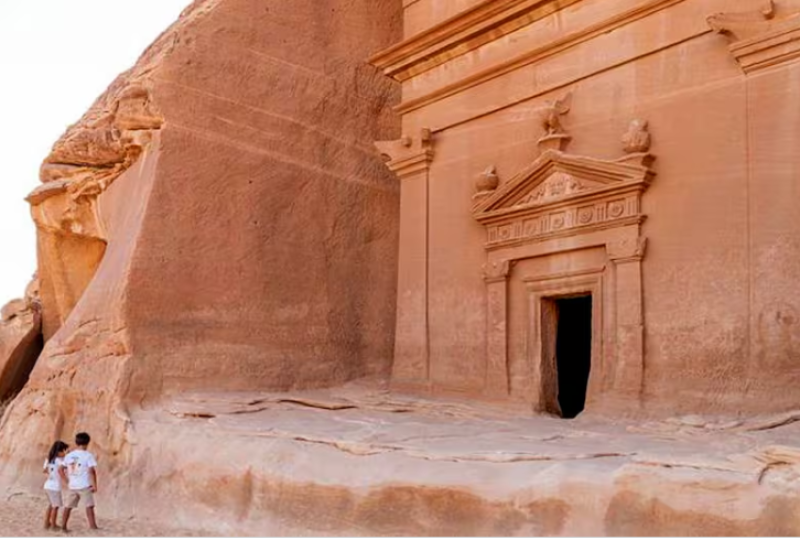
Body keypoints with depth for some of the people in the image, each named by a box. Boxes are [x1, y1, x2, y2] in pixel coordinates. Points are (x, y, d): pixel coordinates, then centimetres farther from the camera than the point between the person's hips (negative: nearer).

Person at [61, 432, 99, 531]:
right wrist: (94, 485, -13)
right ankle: (93, 526, -10)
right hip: (84, 486, -5)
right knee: (89, 506, -4)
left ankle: (63, 526, 22)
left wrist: (68, 480, 18)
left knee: (69, 506, 16)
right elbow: (92, 471, -16)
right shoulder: (88, 455, -10)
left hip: (72, 486, 5)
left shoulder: (69, 455, 7)